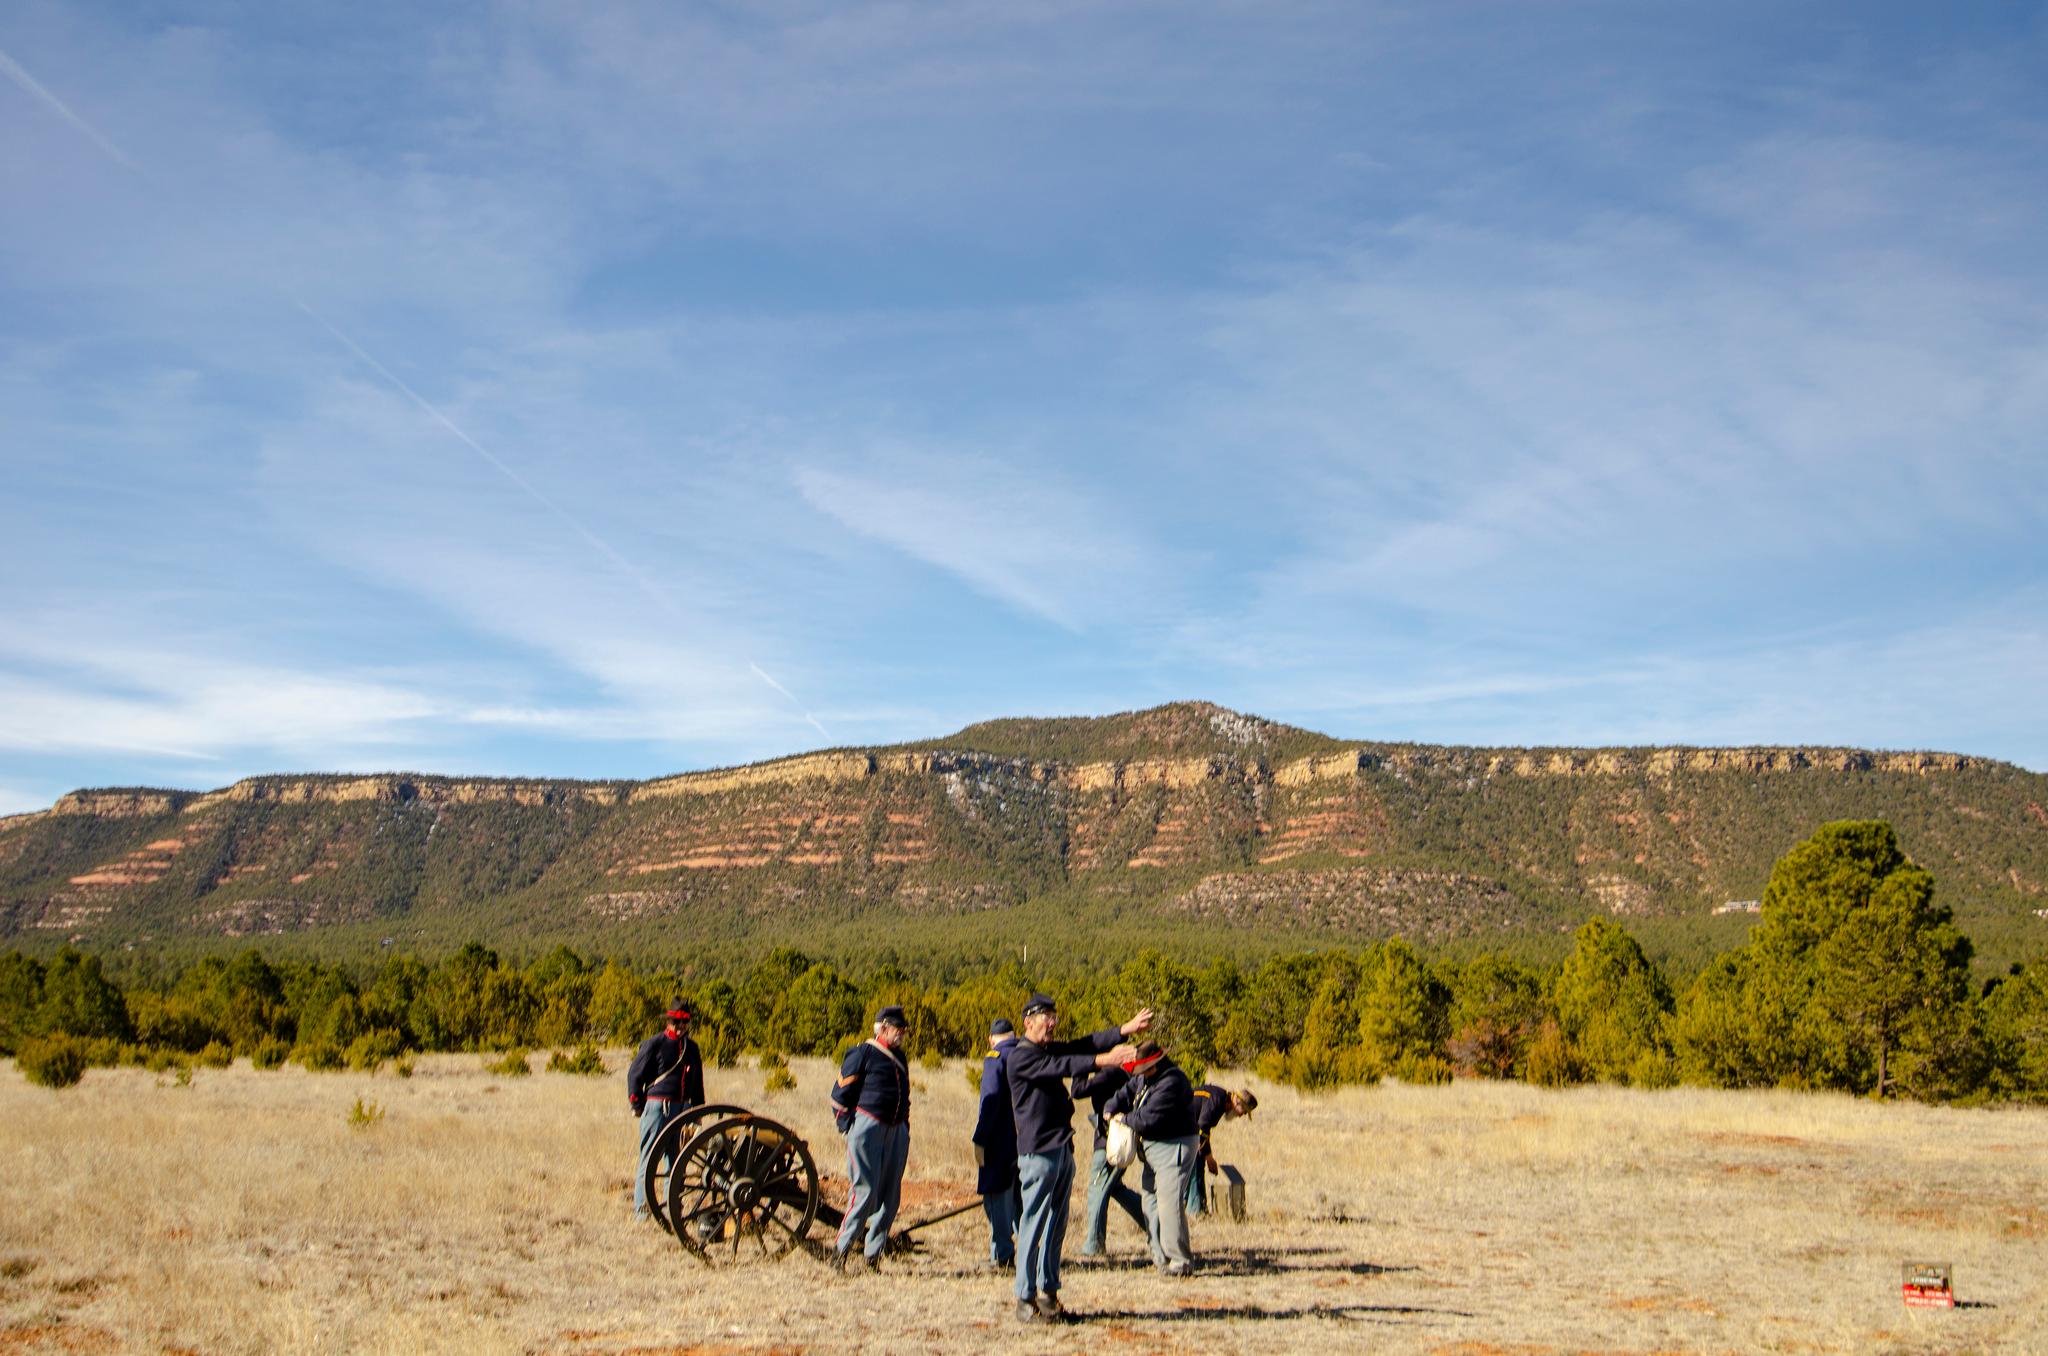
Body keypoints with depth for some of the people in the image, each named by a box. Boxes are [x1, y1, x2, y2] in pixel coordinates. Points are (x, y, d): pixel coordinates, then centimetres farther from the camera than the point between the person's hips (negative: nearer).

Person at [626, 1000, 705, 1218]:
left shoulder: (691, 1047, 14)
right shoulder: (654, 1044, -4)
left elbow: (697, 1082, 22)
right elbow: (634, 1073, -2)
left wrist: (697, 1110, 19)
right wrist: (637, 1105, -3)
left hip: (682, 1109, 6)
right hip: (657, 1107, -6)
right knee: (649, 1157, -4)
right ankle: (641, 1207, 0)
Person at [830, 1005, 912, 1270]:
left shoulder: (899, 1057, 19)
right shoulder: (863, 1053, -3)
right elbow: (841, 1092, -4)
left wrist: (905, 1128, 19)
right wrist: (847, 1126, -7)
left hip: (895, 1131, 7)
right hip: (867, 1128, -7)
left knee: (890, 1195, 4)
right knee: (865, 1191, -11)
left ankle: (873, 1253, 10)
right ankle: (842, 1247, 1)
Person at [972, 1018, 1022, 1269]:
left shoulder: (995, 1058, -8)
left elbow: (990, 1100, -17)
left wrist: (980, 1140, -16)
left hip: (1000, 1141, -6)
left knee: (996, 1196, 1)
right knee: (1020, 1196, 17)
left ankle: (1001, 1253, -1)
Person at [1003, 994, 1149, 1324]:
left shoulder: (1050, 1049, 17)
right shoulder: (1019, 1056, -10)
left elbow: (1084, 1045, 8)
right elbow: (1059, 1066, -24)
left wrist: (1125, 1030, -5)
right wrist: (1101, 1060, -34)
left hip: (1062, 1148, 9)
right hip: (1038, 1151, -9)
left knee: (1057, 1226, 11)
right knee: (1033, 1227, -5)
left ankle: (1048, 1292, 18)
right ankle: (1025, 1299, 0)